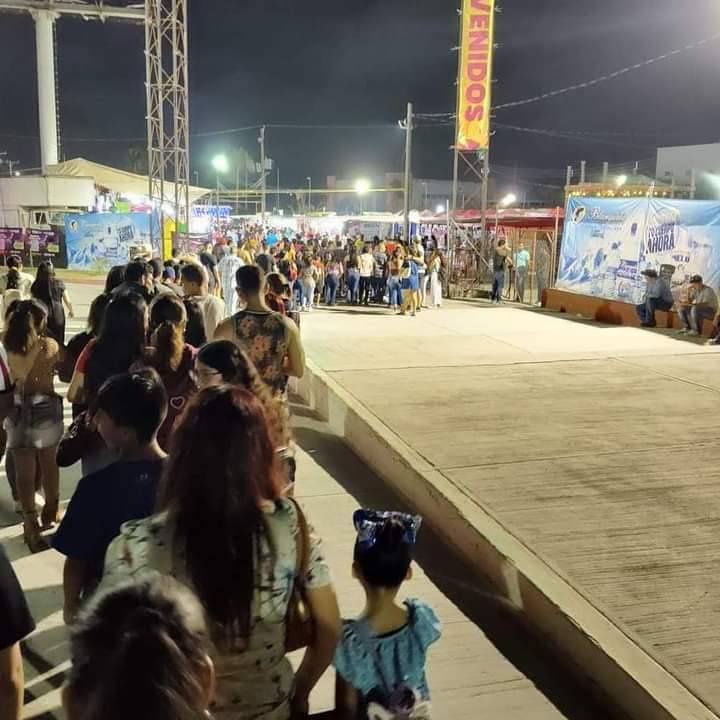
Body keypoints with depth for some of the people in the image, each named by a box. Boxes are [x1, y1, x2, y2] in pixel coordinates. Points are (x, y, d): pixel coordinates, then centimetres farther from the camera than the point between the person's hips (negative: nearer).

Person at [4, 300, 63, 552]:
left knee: (24, 470, 8)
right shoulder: (50, 345, -12)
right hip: (46, 408, 0)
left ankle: (31, 523, 11)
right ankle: (51, 512, 36)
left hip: (18, 409, 0)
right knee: (49, 463, 20)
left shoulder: (8, 346, -11)